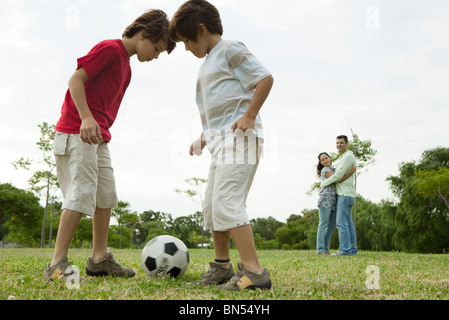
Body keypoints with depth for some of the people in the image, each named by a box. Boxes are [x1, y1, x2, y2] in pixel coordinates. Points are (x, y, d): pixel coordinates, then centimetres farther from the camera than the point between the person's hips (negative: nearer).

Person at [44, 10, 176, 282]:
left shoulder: (126, 66, 20)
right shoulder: (110, 48, -7)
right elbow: (76, 79, -15)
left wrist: (101, 131, 17)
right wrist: (86, 118, -26)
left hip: (97, 136, 10)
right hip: (77, 131, -10)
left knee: (107, 195, 8)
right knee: (82, 193, -14)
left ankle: (100, 259, 15)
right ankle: (58, 264, -10)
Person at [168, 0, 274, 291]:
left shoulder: (230, 50, -3)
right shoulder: (208, 63, 24)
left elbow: (265, 78, -13)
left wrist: (250, 117, -17)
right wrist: (205, 137, 17)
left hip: (240, 138, -10)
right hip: (221, 141, 10)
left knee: (227, 203, -19)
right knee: (212, 205, 12)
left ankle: (254, 272, -17)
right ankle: (222, 266, 24)